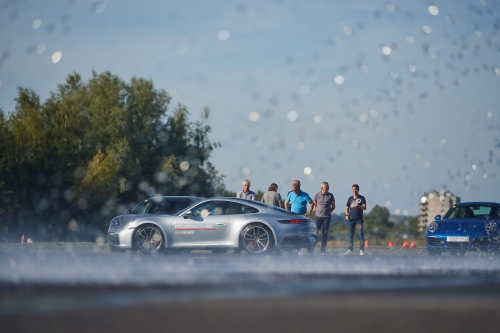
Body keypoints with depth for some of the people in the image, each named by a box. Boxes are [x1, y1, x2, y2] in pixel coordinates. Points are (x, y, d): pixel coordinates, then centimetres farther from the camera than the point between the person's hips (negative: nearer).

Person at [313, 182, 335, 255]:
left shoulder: (330, 196, 2)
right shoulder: (317, 195, 2)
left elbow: (333, 206, 11)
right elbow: (314, 205, 13)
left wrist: (328, 212, 4)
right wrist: (318, 211, 5)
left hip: (327, 217, 0)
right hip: (318, 216, 0)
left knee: (325, 234, 2)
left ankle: (323, 250, 5)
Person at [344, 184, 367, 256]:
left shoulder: (362, 198, 4)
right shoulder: (350, 198, 14)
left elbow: (364, 207, -5)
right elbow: (347, 207, 17)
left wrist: (357, 206, -21)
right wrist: (346, 215, 0)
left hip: (359, 219, -4)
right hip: (351, 219, 4)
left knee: (360, 234, -7)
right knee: (350, 235, 5)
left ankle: (361, 249, -7)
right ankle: (350, 249, 8)